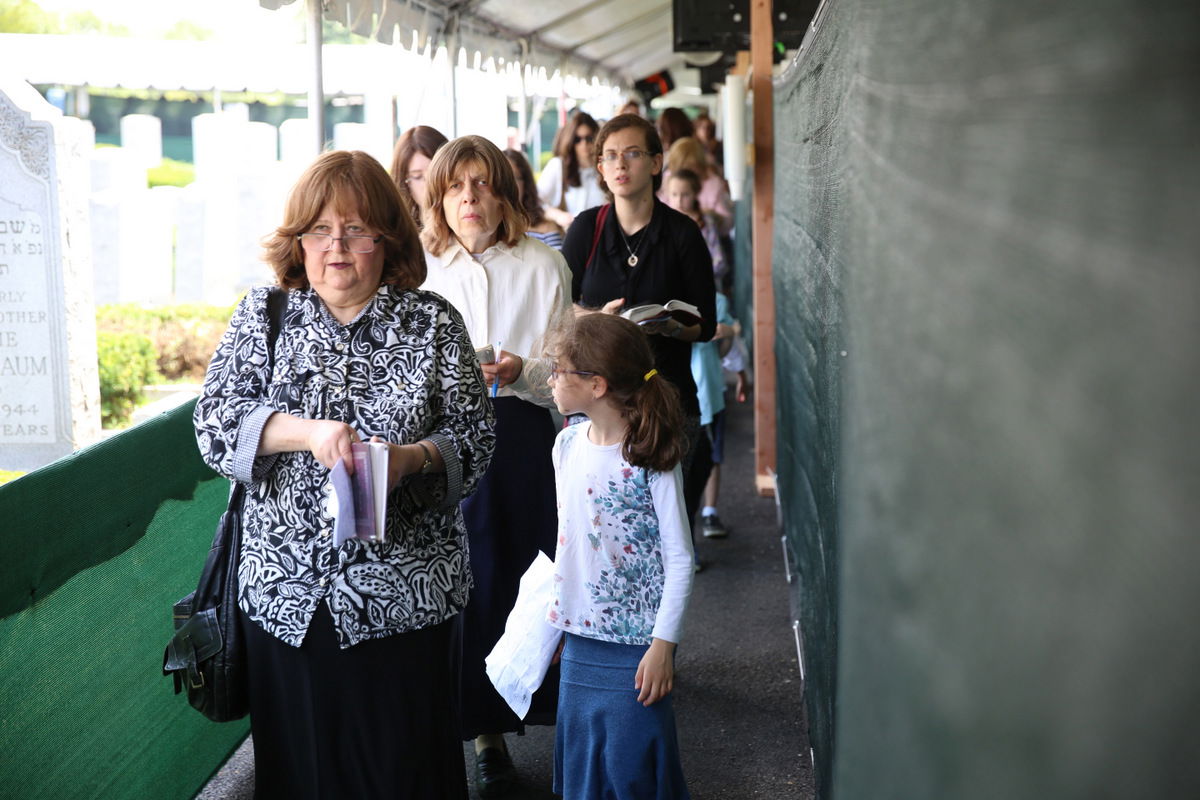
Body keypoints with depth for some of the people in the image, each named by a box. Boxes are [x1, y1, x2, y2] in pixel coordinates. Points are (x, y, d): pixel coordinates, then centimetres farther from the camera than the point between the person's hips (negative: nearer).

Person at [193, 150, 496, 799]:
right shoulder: (263, 314, 4)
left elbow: (475, 434, 2)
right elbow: (215, 421, -6)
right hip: (288, 591, 1)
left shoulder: (433, 322, 2)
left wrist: (412, 457, -19)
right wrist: (307, 431, -23)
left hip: (402, 592, -1)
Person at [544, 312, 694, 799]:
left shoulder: (652, 457, -14)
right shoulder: (567, 445, 5)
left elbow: (680, 559, -12)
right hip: (578, 637, 6)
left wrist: (663, 645, -15)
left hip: (635, 645, -6)